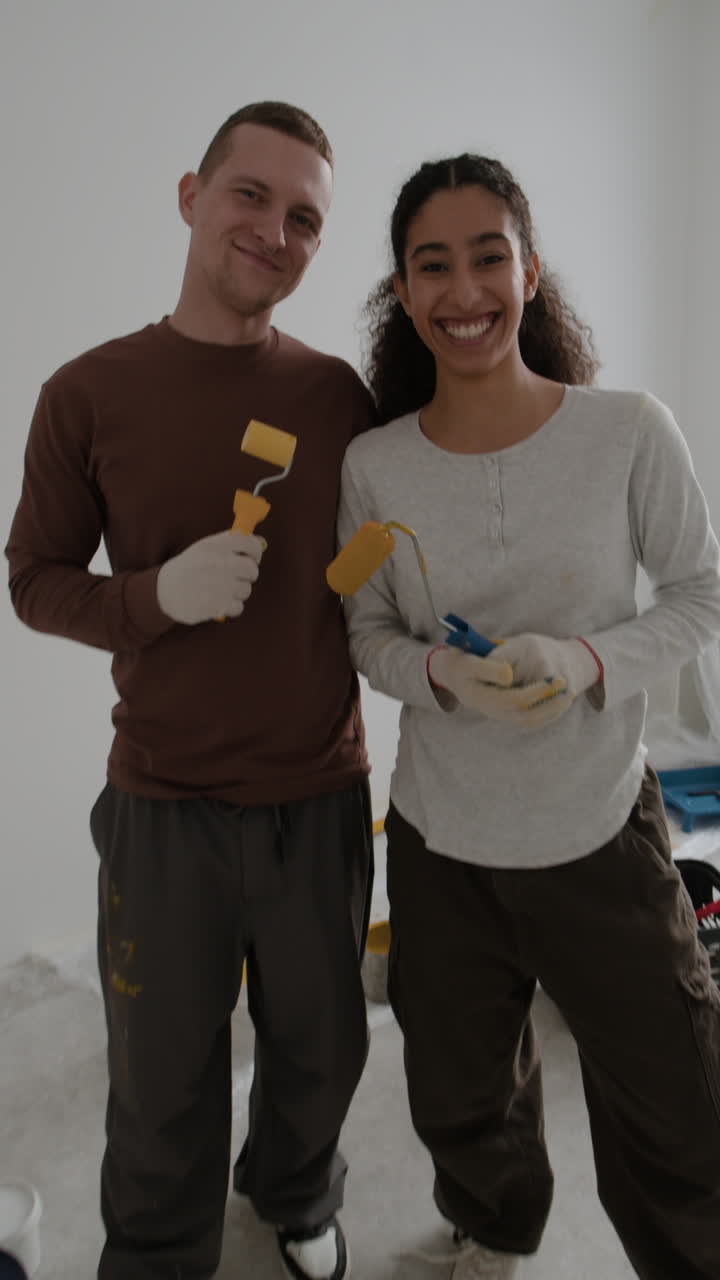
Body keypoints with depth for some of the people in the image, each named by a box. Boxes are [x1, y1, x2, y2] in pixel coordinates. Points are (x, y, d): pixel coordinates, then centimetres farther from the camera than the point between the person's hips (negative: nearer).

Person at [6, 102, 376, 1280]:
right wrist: (160, 594, -18)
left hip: (323, 795, 2)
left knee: (320, 1048, 21)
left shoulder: (339, 393, 0)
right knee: (165, 1081, 16)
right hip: (165, 805, -1)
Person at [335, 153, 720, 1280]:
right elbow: (369, 635, 2)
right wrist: (443, 675, -19)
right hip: (441, 845, 2)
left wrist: (588, 660, -20)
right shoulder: (374, 465, -6)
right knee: (464, 1105, 23)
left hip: (603, 830, -1)